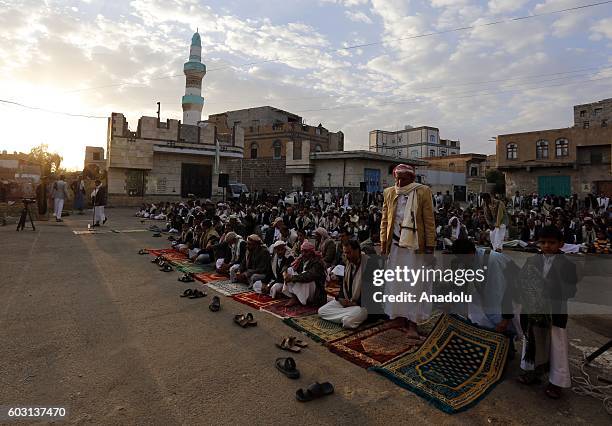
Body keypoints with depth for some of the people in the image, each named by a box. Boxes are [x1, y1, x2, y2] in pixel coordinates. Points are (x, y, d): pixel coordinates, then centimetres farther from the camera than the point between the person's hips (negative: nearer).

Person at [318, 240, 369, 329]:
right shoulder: (349, 263, 7)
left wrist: (355, 303, -18)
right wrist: (341, 298, -1)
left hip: (362, 304, -7)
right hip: (346, 301, 8)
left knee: (348, 321, -34)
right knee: (321, 311, -5)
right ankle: (348, 314, -4)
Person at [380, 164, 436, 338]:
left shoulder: (423, 192, -4)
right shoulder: (389, 193, 5)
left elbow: (429, 221, -5)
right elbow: (385, 220, 9)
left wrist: (430, 247, -8)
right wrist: (383, 243, 4)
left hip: (415, 245, -3)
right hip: (395, 245, 3)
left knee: (415, 283, 1)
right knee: (396, 282, 8)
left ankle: (412, 323, 7)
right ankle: (400, 315, 21)